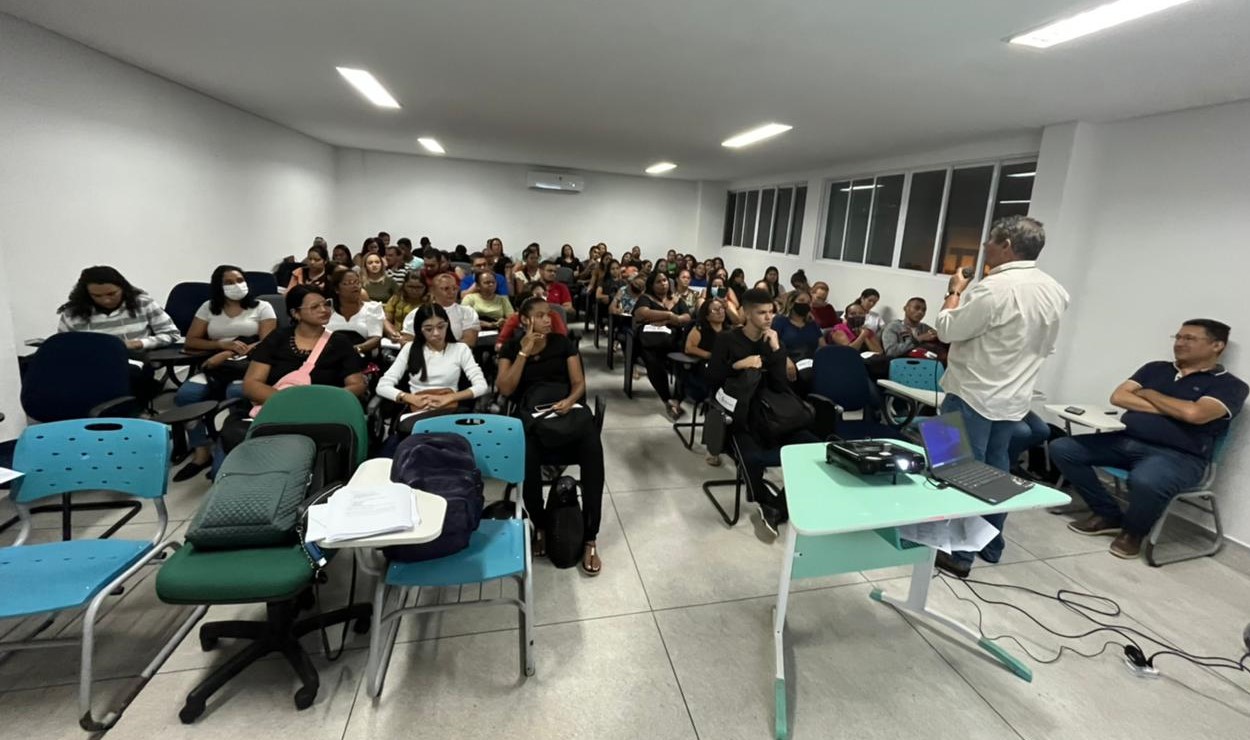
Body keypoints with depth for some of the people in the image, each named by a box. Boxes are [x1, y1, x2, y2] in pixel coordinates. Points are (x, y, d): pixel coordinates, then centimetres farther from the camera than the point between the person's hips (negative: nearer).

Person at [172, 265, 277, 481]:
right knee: (185, 395, -25)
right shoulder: (208, 307, 19)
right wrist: (224, 344, -8)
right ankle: (202, 452, -13)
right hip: (216, 367, 4)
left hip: (248, 365, -3)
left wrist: (228, 355, -14)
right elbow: (191, 341, 13)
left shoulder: (262, 307, 10)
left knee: (236, 394, -36)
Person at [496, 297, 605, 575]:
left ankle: (589, 539, -19)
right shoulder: (511, 348, 12)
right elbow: (506, 389, -2)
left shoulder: (563, 343, 13)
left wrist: (570, 400, -15)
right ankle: (540, 527, -6)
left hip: (566, 410, 1)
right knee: (527, 457, -35)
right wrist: (524, 352, -5)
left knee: (593, 450, -31)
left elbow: (579, 383, 7)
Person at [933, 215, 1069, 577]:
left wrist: (955, 292, 2)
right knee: (995, 470, 17)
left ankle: (958, 553, 8)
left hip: (973, 395, -8)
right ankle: (990, 545, 29)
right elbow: (1046, 346, 16)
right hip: (1014, 398, 8)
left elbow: (947, 330, -13)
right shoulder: (1056, 292, 7)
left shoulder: (993, 288, -21)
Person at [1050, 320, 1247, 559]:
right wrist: (1172, 409, -6)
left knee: (1145, 482, -40)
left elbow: (1193, 414, -17)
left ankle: (1132, 531, -4)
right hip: (1125, 441, 6)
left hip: (1178, 456, -6)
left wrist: (1149, 394, -2)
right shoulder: (1155, 368, 18)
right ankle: (1108, 515, 2)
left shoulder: (1230, 385, 3)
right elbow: (1118, 397, 4)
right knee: (1061, 448, -12)